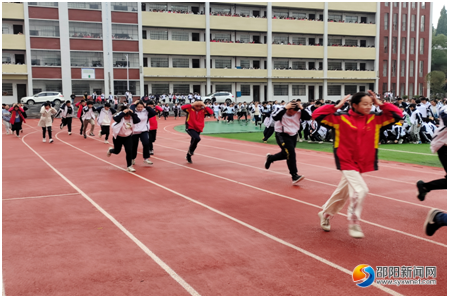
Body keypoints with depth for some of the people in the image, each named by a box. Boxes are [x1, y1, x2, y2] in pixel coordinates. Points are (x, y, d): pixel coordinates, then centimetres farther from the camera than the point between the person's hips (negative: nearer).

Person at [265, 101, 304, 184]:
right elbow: (275, 117, -38)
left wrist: (302, 109, -19)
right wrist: (285, 108, -36)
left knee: (285, 154, 17)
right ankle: (294, 176, -17)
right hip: (282, 135, -6)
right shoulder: (282, 111, -19)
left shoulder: (298, 113, -5)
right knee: (290, 153, -20)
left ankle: (270, 158, 44)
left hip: (293, 136, 7)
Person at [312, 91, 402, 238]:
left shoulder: (375, 119, -1)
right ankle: (354, 224, -5)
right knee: (360, 190, -21)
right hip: (346, 162, -5)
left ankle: (325, 214, 41)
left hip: (363, 164, 5)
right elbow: (316, 115, -13)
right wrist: (336, 106, -17)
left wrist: (380, 104, -7)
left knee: (342, 193, 18)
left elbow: (398, 114, 1)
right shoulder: (341, 118, -11)